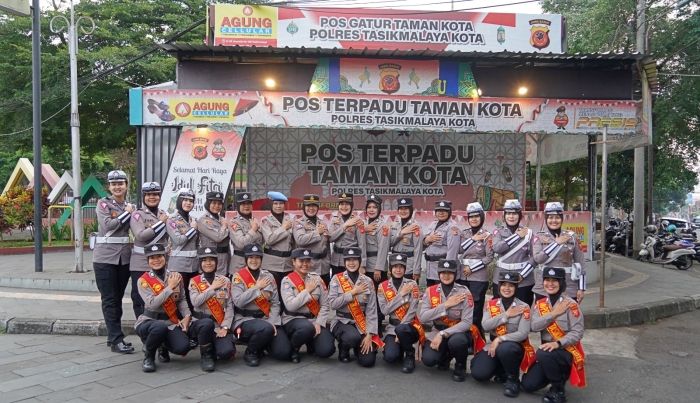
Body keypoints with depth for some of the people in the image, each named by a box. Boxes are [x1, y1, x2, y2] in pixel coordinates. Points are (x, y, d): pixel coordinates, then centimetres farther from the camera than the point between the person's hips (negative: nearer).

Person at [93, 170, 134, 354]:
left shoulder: (130, 206, 14)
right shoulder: (103, 203, -1)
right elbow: (107, 225, -16)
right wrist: (126, 213, -8)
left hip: (125, 257, 5)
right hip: (105, 256, -5)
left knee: (118, 299, 11)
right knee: (109, 300, -2)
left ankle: (113, 337, 21)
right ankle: (116, 340, -2)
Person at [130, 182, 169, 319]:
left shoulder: (163, 214, 12)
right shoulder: (137, 214, -4)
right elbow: (141, 235, -18)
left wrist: (168, 248, 3)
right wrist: (160, 222, -14)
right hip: (141, 263, -5)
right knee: (140, 298, 1)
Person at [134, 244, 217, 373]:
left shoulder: (176, 276, 4)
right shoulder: (143, 280, -7)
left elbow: (182, 299, 9)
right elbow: (152, 304, -19)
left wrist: (187, 316, -7)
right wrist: (170, 287, -16)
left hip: (173, 321, 3)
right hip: (151, 321, -3)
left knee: (207, 324, -23)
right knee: (160, 327, -42)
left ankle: (206, 356, 4)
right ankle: (148, 356, -8)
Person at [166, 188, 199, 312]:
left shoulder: (193, 219, 14)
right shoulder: (172, 219, -4)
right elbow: (178, 240, -16)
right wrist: (193, 229, -7)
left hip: (194, 263, 6)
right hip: (179, 263, -6)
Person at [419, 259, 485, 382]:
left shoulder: (464, 292, -14)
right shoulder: (430, 291, -7)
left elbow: (467, 322, -20)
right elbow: (422, 317, -15)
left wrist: (443, 334, -27)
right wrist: (446, 305, -21)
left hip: (460, 331, -2)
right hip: (438, 331, 3)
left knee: (456, 340, -37)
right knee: (428, 359, -21)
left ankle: (460, 366, -2)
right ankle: (446, 355, 16)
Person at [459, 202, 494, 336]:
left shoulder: (487, 236, -3)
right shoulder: (464, 233, 10)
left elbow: (489, 257, -9)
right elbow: (459, 250, -3)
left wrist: (472, 268, -11)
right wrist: (473, 239, -11)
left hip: (479, 277, -4)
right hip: (462, 276, 4)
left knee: (476, 307, -2)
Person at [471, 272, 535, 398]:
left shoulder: (523, 307, -8)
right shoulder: (491, 304, 2)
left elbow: (523, 334, -17)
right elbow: (486, 326, -12)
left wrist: (500, 339, -25)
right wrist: (506, 315, -16)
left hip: (516, 347, -3)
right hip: (494, 345, 3)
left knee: (504, 349, -40)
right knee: (478, 374, -18)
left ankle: (513, 379, -10)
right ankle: (501, 372, 16)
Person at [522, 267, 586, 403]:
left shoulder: (570, 304, -11)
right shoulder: (539, 304, 4)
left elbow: (577, 332, -17)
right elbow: (533, 326, -11)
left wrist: (558, 343, -29)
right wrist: (553, 313, -17)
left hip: (568, 352, -5)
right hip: (548, 352, 5)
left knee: (543, 354, -36)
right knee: (528, 384, -6)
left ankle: (559, 390, -12)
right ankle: (558, 374, 21)